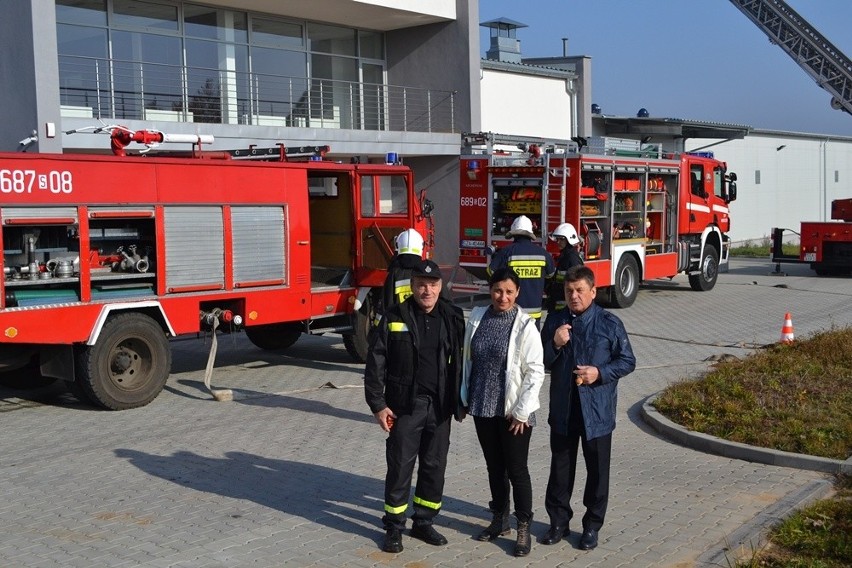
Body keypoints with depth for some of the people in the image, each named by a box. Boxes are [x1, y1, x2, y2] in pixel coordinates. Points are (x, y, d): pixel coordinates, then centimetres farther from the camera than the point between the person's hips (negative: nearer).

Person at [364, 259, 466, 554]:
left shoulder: (452, 318, 2)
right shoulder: (394, 317, -5)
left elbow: (461, 362, 6)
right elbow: (375, 363, -5)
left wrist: (460, 402, 3)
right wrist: (378, 404, -8)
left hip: (440, 407, 3)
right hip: (405, 405, -3)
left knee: (434, 466, 10)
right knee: (400, 466, 2)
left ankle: (423, 523, 25)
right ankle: (393, 527, 15)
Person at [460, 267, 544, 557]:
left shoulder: (525, 325, -12)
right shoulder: (477, 317, 2)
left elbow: (536, 371, -12)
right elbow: (468, 360, 10)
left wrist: (522, 411, -13)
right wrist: (465, 397, 11)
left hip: (513, 411, -4)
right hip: (482, 407, 5)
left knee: (516, 469, 3)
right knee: (494, 466, 17)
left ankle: (524, 528, 16)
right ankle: (499, 519, 32)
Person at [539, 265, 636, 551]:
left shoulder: (609, 323, -6)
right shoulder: (554, 321, 2)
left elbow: (627, 361, -2)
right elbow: (541, 362, 5)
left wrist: (600, 373, -17)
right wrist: (555, 344, -15)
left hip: (597, 410, -2)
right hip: (563, 409, 3)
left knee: (597, 470, 8)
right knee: (560, 467, 12)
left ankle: (592, 525, 23)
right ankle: (559, 520, 27)